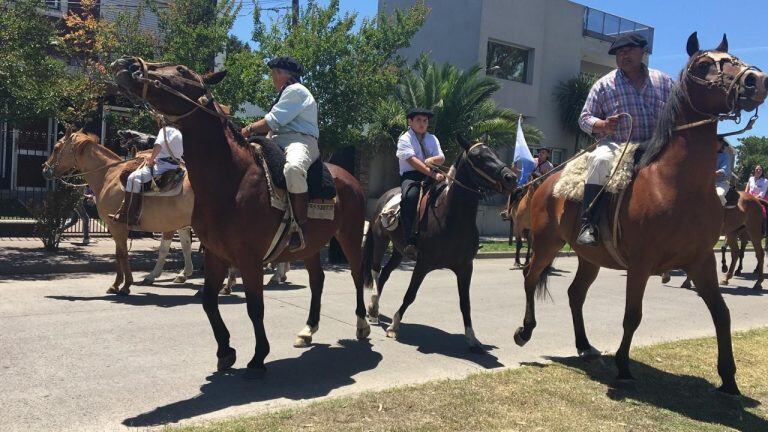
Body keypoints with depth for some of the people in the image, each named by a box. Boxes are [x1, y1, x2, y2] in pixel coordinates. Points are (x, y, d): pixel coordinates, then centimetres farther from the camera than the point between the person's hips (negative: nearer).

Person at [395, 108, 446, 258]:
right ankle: (410, 242, -42)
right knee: (410, 196, -37)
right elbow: (413, 161, -13)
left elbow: (442, 158, 8)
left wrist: (432, 160, -17)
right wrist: (432, 174, -24)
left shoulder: (432, 138, 20)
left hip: (430, 176, 5)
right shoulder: (405, 139, 2)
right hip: (410, 175, -5)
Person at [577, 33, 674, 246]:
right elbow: (584, 118, 5)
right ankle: (587, 224, -33)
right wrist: (603, 125, -17)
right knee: (600, 160, -35)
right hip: (616, 144, -3)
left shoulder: (663, 81, 13)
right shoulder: (604, 84, 7)